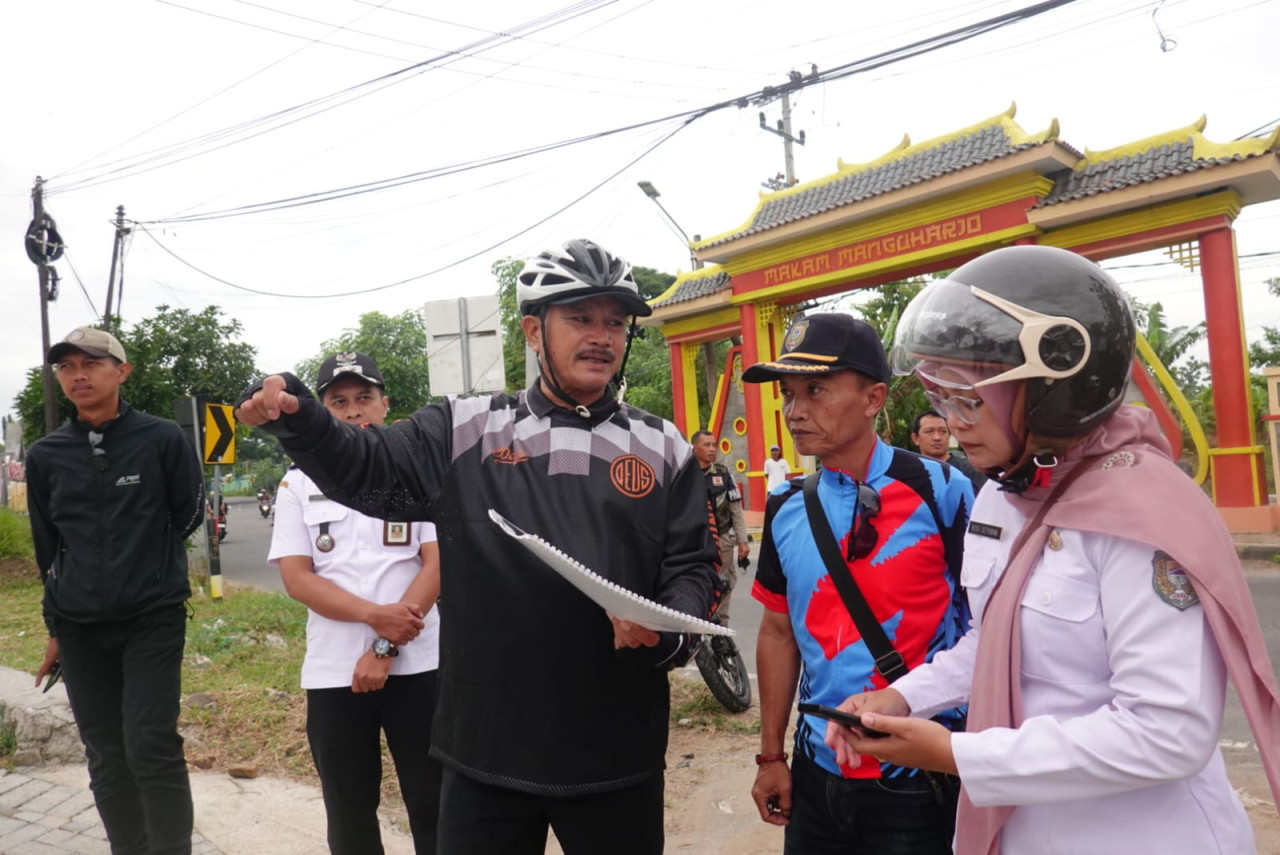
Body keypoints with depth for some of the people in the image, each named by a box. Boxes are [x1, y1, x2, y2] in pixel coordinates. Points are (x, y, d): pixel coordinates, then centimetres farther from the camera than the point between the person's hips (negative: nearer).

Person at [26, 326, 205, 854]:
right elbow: (47, 548, 12)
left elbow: (187, 517, 4)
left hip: (153, 619, -3)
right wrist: (55, 628, 15)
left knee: (152, 750, -6)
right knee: (106, 758, 10)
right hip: (79, 629, 4)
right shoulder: (45, 456, 4)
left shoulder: (163, 440, -6)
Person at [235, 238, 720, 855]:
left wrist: (669, 632, -15)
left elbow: (692, 567, 5)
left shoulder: (663, 449, 5)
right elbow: (364, 470, 3)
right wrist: (298, 418, -16)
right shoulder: (466, 431, 3)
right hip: (485, 748, 0)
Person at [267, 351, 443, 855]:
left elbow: (438, 564, -6)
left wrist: (386, 649, -14)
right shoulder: (298, 485, 6)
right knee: (348, 812, 15)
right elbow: (297, 579, -2)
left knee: (433, 803, 8)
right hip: (333, 672, 2)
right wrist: (375, 615, -17)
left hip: (417, 664, -1)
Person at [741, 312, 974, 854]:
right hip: (816, 772, 4)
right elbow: (778, 633, 8)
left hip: (917, 780, -4)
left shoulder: (940, 493, -13)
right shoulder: (786, 511, 0)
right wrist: (770, 755, 9)